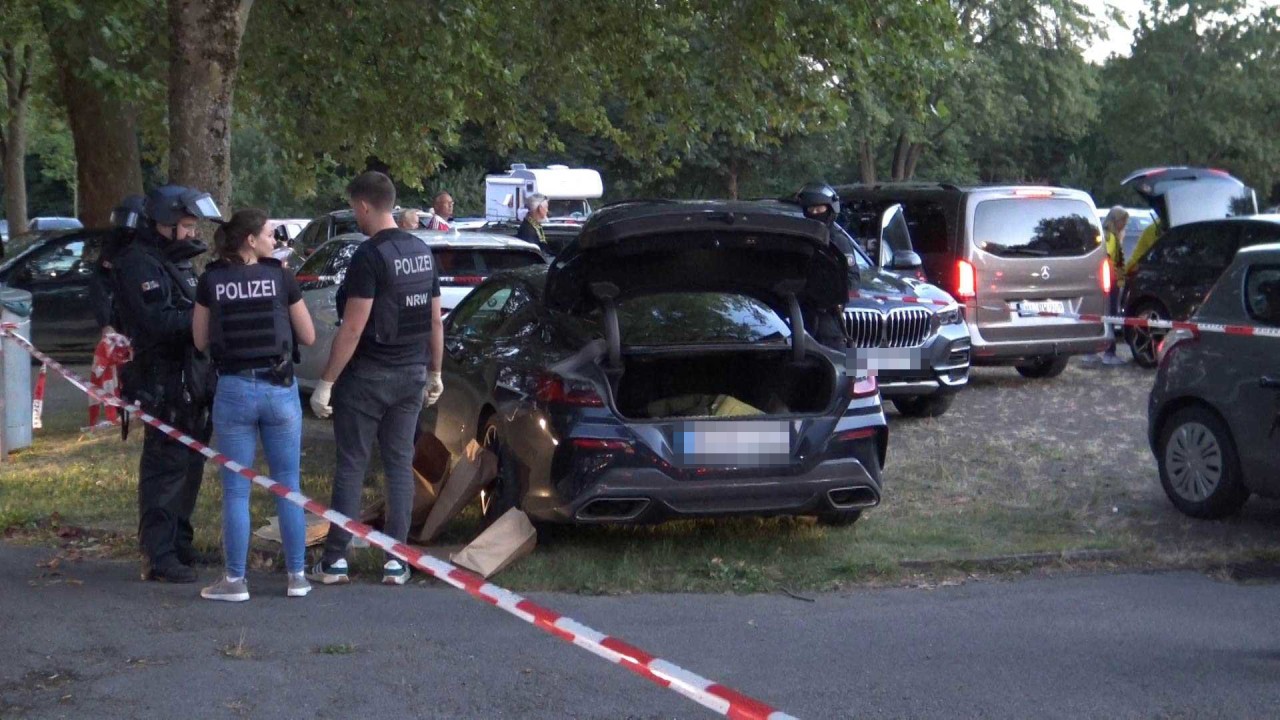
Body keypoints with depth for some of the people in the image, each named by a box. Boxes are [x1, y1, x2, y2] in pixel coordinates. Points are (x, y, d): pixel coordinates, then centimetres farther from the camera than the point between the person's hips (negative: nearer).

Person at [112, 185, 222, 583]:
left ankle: (178, 542, 26)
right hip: (163, 382, -10)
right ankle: (159, 556, -8)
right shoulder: (139, 265, -13)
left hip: (190, 381, 10)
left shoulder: (178, 261, 18)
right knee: (165, 465, -9)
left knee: (189, 462, 15)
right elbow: (158, 321, -25)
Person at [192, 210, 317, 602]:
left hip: (234, 389, 0)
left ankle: (235, 580, 8)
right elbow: (308, 336, 3)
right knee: (288, 486, 10)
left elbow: (201, 341, 5)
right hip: (279, 389, 0)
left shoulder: (211, 282, -1)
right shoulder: (281, 278, -3)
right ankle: (297, 576, 13)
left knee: (236, 490, 6)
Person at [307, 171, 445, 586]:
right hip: (411, 376, 7)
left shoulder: (370, 256, -16)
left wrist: (326, 382, -17)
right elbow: (435, 320, 13)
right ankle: (396, 561, 9)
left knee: (351, 466, 0)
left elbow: (353, 327, -19)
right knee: (400, 465, 9)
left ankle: (334, 561, 4)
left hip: (367, 376, -6)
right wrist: (435, 372, 22)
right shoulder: (423, 253, 7)